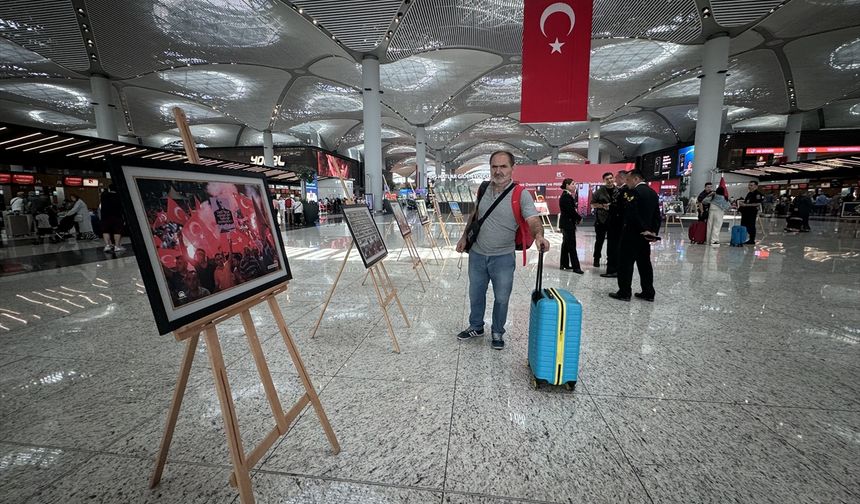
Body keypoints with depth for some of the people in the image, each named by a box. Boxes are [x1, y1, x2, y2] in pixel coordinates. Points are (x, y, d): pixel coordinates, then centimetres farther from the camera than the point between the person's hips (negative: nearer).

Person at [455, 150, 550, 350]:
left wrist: (539, 235, -46)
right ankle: (476, 327, 40)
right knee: (475, 294, 18)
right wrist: (464, 237, 13)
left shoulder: (521, 194, -14)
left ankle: (497, 333, 32)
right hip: (477, 254, 4)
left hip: (503, 257, -4)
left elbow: (533, 221, -25)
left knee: (501, 298, 9)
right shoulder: (484, 189, 1)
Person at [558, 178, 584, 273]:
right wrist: (579, 218, -7)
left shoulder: (567, 196, 14)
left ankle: (564, 264, 22)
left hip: (566, 223, 10)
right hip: (568, 223, -10)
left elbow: (572, 209, 13)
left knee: (566, 244, 14)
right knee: (571, 245, -7)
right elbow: (571, 210, -20)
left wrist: (577, 217, 0)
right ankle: (575, 266, -3)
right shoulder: (566, 196, -17)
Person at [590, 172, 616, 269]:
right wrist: (602, 206, -12)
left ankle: (611, 261, 17)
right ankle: (596, 259, 24)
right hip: (601, 219, -1)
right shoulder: (599, 191, -1)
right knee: (599, 240, 7)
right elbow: (593, 204, 2)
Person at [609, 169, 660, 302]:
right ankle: (648, 293, 19)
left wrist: (643, 229, -14)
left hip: (632, 233, -8)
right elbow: (657, 215, 11)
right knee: (645, 263, 13)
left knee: (625, 263, -2)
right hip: (645, 235, 8)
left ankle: (624, 292, 2)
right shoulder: (653, 192, 13)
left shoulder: (634, 191, -13)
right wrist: (654, 231, 6)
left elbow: (632, 214, -22)